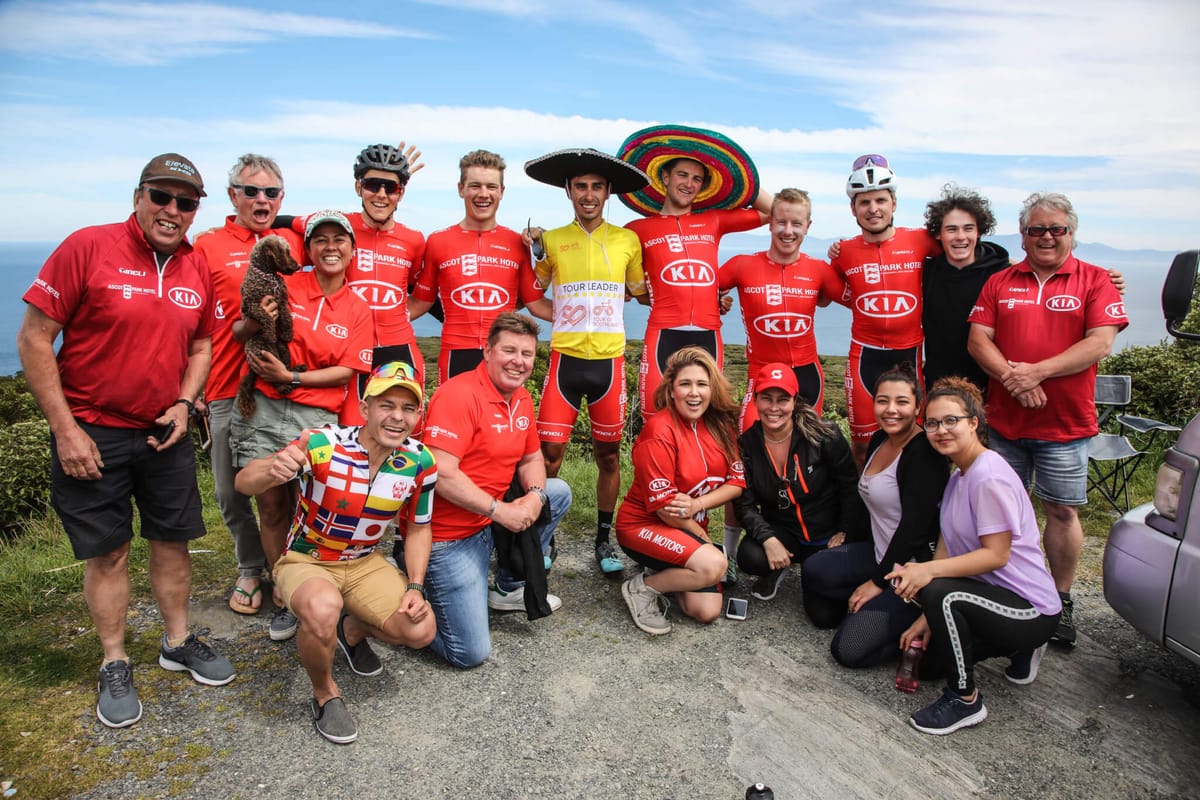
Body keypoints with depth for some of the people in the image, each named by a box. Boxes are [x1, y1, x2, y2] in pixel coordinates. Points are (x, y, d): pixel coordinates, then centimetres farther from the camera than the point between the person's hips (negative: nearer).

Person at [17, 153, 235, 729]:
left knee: (173, 539, 13)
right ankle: (114, 665, 24)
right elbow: (33, 339, -12)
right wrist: (65, 429, -13)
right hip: (92, 434, -4)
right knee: (107, 551, 7)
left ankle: (177, 643, 32)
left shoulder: (198, 270, 2)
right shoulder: (88, 247, -13)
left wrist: (183, 404, -1)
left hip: (165, 433, 4)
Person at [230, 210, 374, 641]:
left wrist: (291, 378, -12)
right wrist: (254, 323, -17)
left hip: (314, 416, 0)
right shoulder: (284, 287, 3)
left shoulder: (358, 311, 6)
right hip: (261, 410, 1)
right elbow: (237, 333, 5)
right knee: (271, 507, 7)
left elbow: (346, 371, -1)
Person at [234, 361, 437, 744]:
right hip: (305, 560, -4)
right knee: (324, 609, -37)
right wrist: (272, 471, -53)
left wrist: (415, 587, -10)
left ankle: (353, 630, 22)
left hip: (365, 562, 4)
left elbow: (419, 527, 1)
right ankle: (325, 694, -4)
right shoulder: (322, 444, -26)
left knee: (421, 631, -14)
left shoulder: (420, 462, -14)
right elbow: (243, 482, -30)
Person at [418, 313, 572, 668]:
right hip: (448, 536, -8)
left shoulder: (522, 399, 5)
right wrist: (500, 510, -22)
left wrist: (535, 496, -7)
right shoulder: (460, 393, -20)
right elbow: (441, 474, -27)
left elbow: (531, 458, 15)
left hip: (489, 522, 8)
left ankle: (509, 588, 19)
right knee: (470, 653, -11)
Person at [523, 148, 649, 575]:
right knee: (549, 452, -2)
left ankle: (604, 541, 23)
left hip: (609, 362, 1)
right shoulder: (550, 240, 5)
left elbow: (644, 294, 17)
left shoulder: (627, 240, 6)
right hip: (565, 360, 0)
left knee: (608, 455, 8)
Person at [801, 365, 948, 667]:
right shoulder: (879, 441, 8)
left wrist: (878, 581, -16)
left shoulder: (923, 454, -19)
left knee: (848, 650, -15)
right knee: (814, 571, -19)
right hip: (880, 553, 8)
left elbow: (913, 527, -22)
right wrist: (846, 536, 8)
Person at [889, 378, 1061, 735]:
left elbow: (996, 555, -25)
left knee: (939, 593, -34)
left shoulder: (989, 477, -22)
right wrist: (928, 618, 0)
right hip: (995, 596, 10)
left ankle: (965, 700, -12)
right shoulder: (959, 475, 8)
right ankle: (1020, 650, 25)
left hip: (1031, 610, -10)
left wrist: (928, 571, -36)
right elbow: (948, 546, 4)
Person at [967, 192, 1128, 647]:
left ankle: (1061, 600, 19)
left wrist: (1037, 372, -19)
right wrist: (1011, 376, -16)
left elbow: (1101, 342, -9)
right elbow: (977, 340, 1)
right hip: (1005, 419, 2)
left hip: (1066, 422, -2)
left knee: (1062, 510, 4)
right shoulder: (999, 282, 8)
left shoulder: (1094, 281, 2)